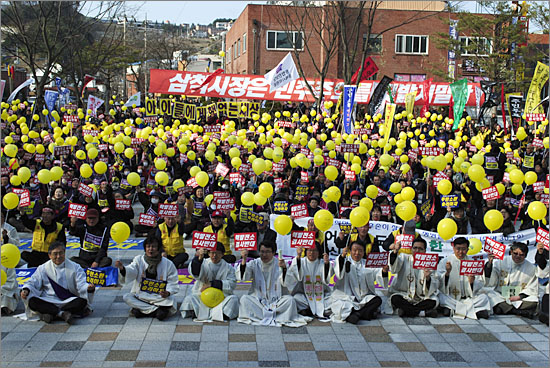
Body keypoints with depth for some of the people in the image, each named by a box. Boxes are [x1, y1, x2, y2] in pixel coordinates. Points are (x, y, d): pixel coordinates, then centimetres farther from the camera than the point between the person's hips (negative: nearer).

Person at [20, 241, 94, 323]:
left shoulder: (75, 267, 4)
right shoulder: (43, 268, 9)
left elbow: (81, 284, -5)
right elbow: (32, 282, 9)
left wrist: (88, 288, -30)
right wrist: (26, 290, -15)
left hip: (69, 301, -1)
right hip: (48, 302, 1)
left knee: (82, 301, -33)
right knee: (32, 302, -29)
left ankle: (51, 313, -30)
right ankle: (62, 313, -31)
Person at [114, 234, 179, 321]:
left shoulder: (168, 264, -2)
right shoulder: (139, 260, 3)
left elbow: (173, 284, -4)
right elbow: (131, 273, -14)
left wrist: (168, 293, -26)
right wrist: (122, 268, -37)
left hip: (159, 297, -2)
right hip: (141, 296, 3)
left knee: (171, 299, -30)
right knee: (126, 297, -24)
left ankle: (141, 309, -29)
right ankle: (157, 309, -30)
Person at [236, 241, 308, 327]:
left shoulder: (279, 264, 0)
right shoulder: (254, 264, 5)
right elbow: (241, 277, -8)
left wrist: (284, 268, -35)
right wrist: (244, 260, -23)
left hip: (276, 300, -1)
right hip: (257, 300, 1)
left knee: (290, 300, -26)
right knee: (244, 299, -26)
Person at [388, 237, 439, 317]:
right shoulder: (404, 258, 2)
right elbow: (394, 269, -22)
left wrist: (428, 278, -25)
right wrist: (395, 252, -39)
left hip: (421, 298, 1)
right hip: (403, 295, -1)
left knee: (433, 301, -25)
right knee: (395, 299, -31)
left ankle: (405, 310, -15)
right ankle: (425, 311, -21)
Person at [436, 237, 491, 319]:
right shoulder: (444, 262, 4)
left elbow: (480, 284, 5)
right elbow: (438, 283, -5)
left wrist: (472, 282, -17)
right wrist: (447, 273, -24)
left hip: (468, 298, 2)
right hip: (450, 298, -2)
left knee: (483, 297, -20)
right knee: (440, 296, -30)